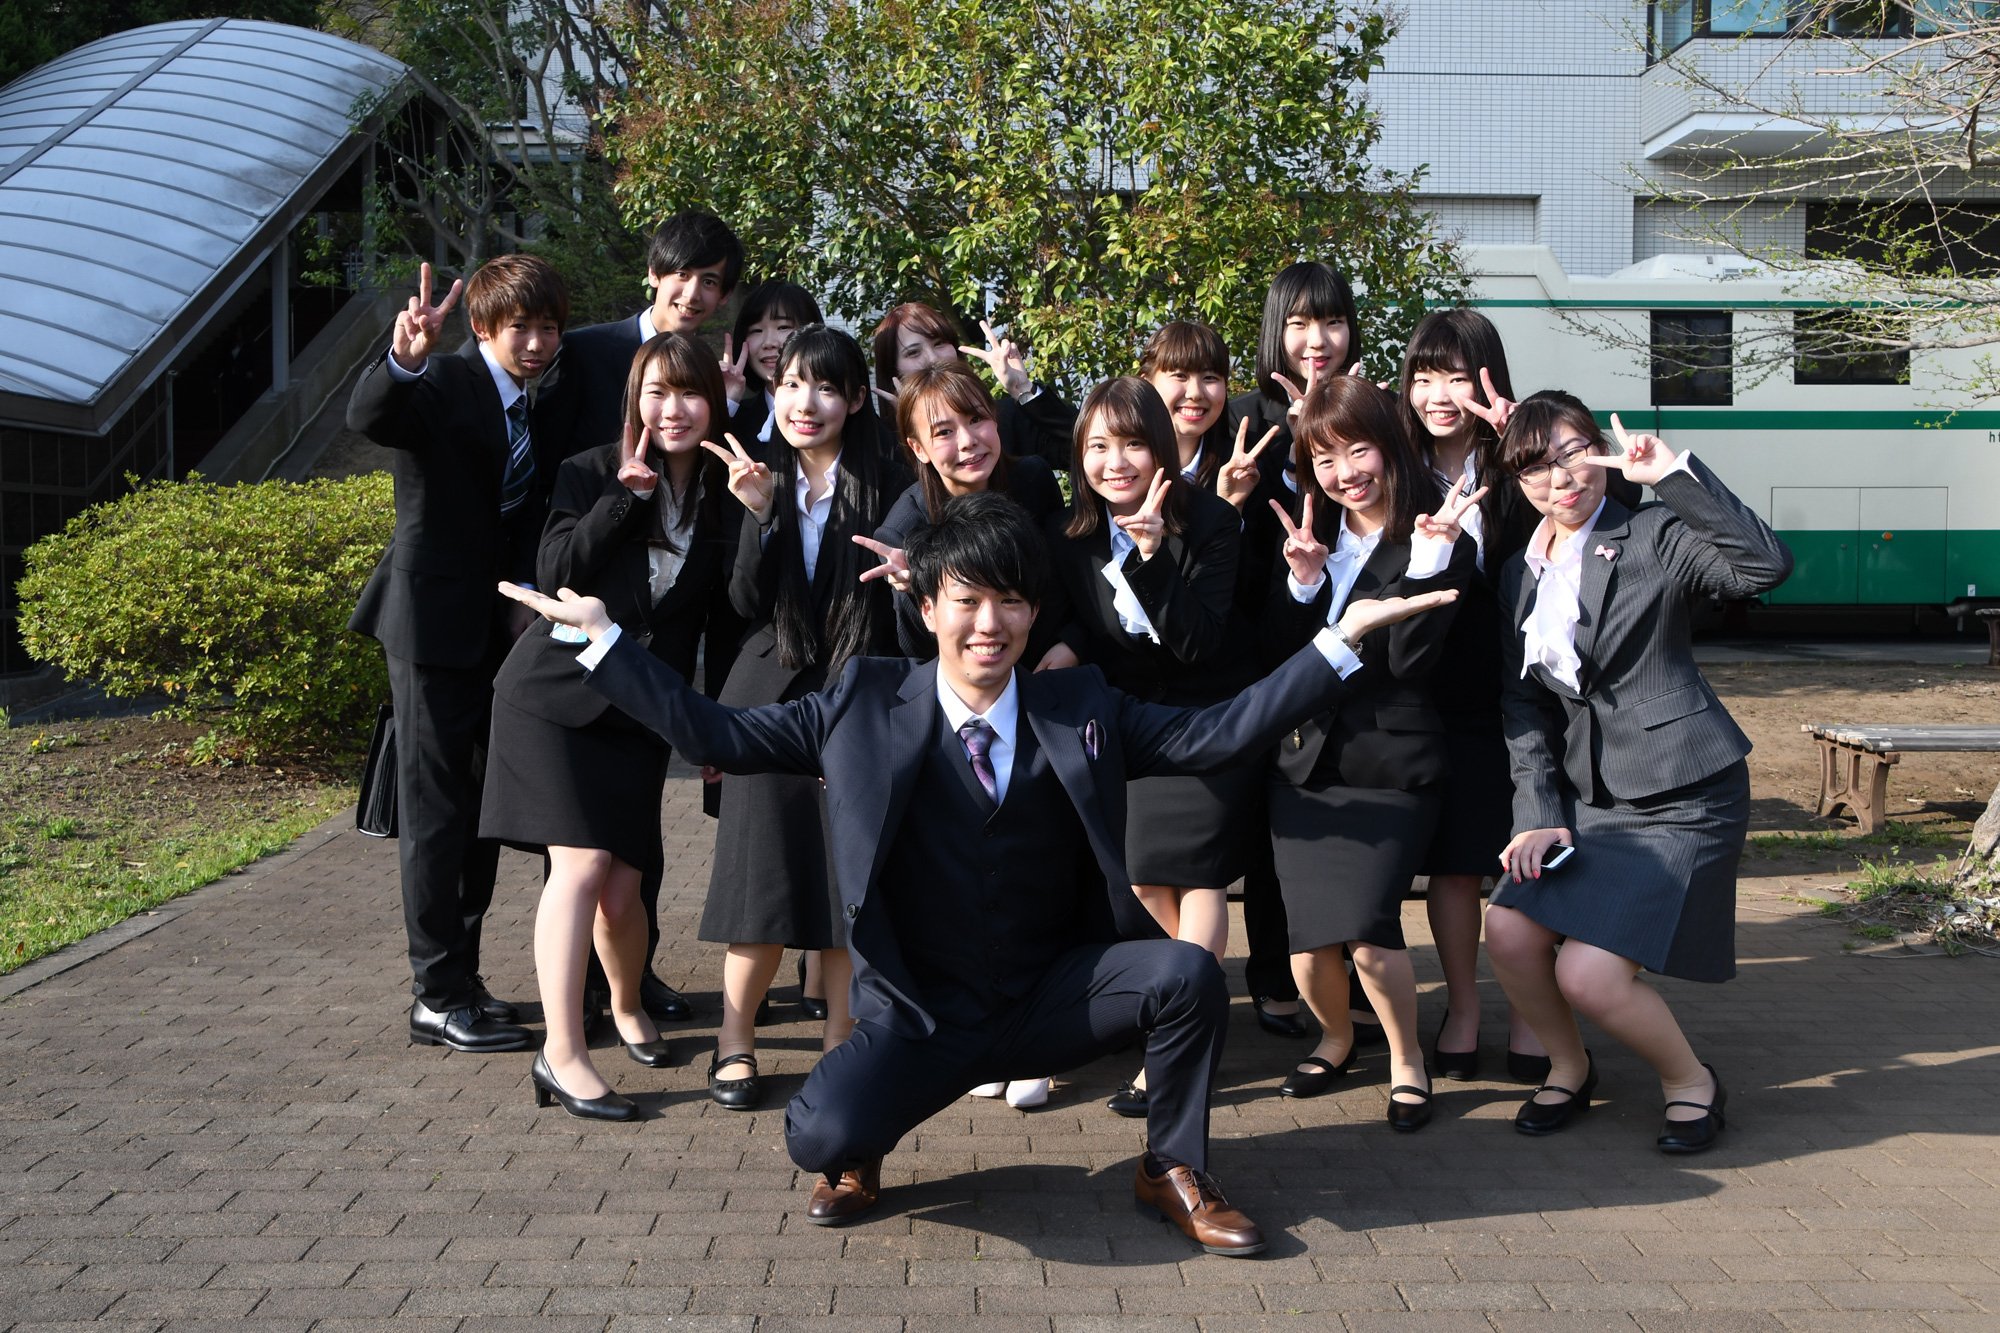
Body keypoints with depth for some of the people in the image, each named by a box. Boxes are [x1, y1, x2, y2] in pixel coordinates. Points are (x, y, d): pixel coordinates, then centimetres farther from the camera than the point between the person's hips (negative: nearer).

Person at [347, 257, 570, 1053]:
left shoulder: (541, 414, 10)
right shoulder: (442, 388, -12)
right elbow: (367, 418, -33)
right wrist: (404, 359, -52)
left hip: (504, 627, 8)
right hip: (434, 623, -8)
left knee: (485, 809, 15)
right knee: (437, 813, -2)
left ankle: (460, 977, 28)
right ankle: (439, 998, 6)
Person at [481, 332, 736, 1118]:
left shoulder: (725, 494, 4)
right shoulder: (592, 472, -2)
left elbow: (732, 609, -3)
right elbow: (554, 573, -13)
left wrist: (751, 510, -15)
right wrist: (626, 496, -18)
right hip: (558, 692, -2)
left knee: (621, 887, 3)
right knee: (581, 866, -15)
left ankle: (628, 1006, 34)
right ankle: (562, 1055, -9)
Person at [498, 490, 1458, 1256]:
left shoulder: (1081, 713, 0)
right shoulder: (867, 708, -4)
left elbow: (1218, 734, -5)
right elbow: (714, 735, -3)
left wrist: (1341, 638, -11)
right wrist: (600, 637, -7)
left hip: (1053, 1000, 2)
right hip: (919, 1014, -2)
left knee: (1185, 972, -23)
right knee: (821, 1134, -28)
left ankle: (1173, 1172, 5)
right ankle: (857, 1162, 14)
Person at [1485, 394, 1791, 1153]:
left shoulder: (1653, 536, -6)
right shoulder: (1520, 576, 11)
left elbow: (1767, 567, -24)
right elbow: (1523, 708, 10)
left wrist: (1674, 475, -26)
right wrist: (1541, 816, -1)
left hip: (1682, 797, -6)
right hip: (1590, 797, 6)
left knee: (1589, 974, -16)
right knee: (1509, 933, -12)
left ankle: (1690, 1081, 14)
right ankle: (1569, 1067, 17)